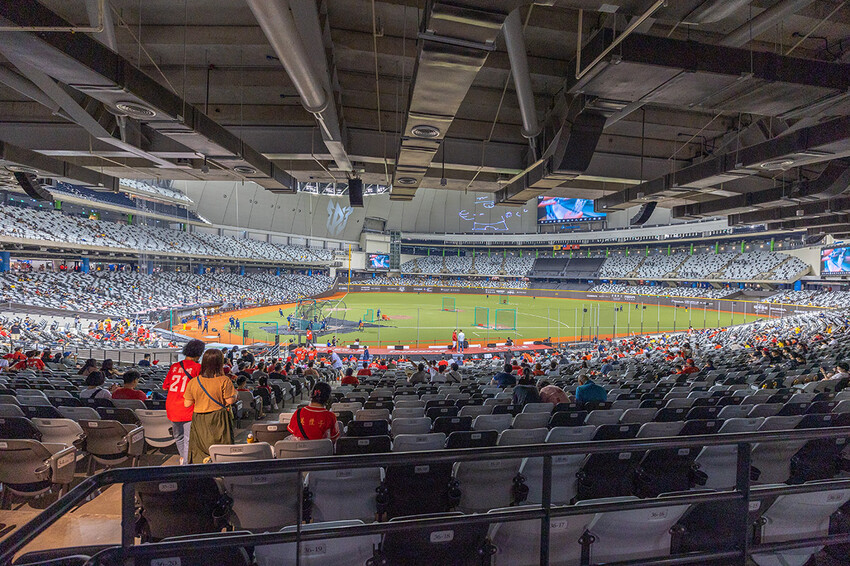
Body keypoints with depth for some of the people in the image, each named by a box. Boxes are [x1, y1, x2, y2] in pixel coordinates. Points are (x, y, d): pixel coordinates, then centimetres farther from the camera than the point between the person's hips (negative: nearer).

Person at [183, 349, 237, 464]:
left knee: (199, 452, 12)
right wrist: (235, 393, 8)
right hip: (219, 421, -3)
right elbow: (230, 401, -12)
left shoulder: (193, 382, -3)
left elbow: (187, 404, 2)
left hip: (199, 421, 3)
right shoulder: (224, 381, -14)